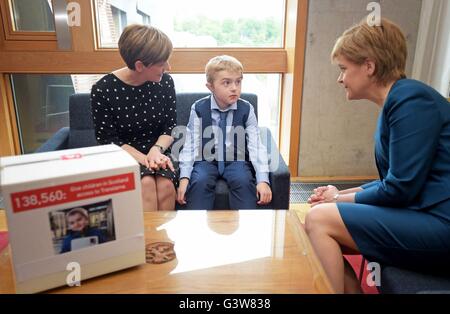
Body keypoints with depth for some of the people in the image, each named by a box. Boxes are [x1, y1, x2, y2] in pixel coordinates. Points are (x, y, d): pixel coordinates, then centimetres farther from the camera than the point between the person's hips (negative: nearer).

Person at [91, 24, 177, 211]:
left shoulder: (165, 81, -3)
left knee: (166, 185, -27)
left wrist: (157, 149, -16)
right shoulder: (102, 90, -11)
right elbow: (108, 140, -7)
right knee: (146, 184, -31)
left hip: (158, 153, 2)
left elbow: (171, 127, 4)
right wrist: (143, 159, -20)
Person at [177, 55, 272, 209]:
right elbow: (190, 145, -4)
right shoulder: (199, 109, -5)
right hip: (206, 159, 0)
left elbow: (256, 146, -6)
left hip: (236, 159, 1)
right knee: (200, 182, -29)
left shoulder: (246, 109, -4)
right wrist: (184, 177, -14)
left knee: (244, 181, -28)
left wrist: (263, 180, -15)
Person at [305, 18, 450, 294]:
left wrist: (342, 199, -4)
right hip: (424, 214, 9)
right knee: (322, 225, 3)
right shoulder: (396, 101, 13)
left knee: (318, 219, -15)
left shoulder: (411, 100, -15)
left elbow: (400, 189, -19)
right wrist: (342, 193, 5)